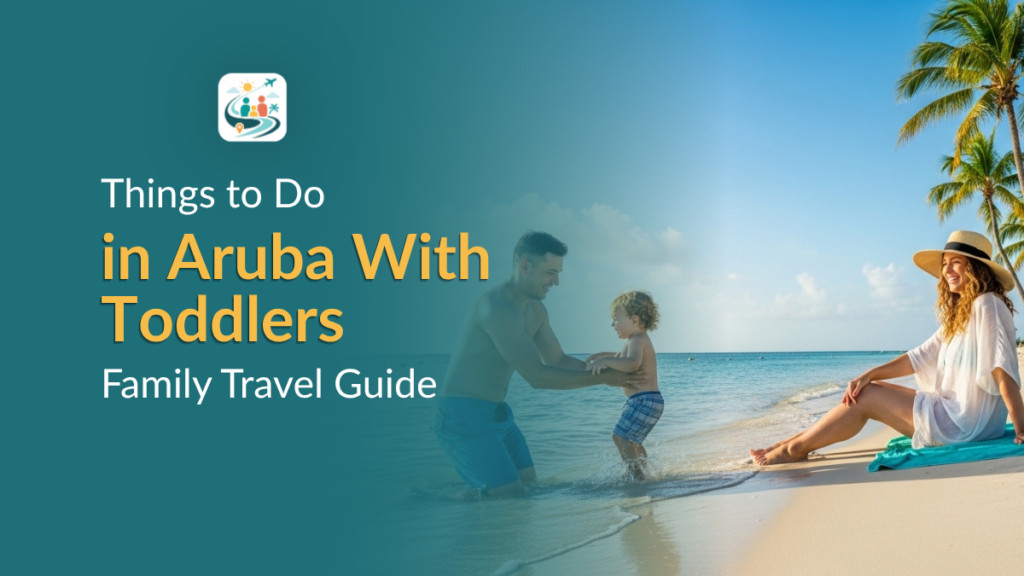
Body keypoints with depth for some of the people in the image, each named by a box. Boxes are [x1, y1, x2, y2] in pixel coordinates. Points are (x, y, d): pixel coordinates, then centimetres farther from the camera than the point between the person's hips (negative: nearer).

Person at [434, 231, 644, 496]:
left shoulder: (535, 311, 9)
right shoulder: (498, 308, -24)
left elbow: (559, 361, 16)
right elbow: (536, 376, -24)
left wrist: (612, 370, 2)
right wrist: (602, 378, -19)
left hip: (499, 414, 10)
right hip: (464, 417, -10)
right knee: (510, 496, -14)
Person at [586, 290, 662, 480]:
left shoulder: (638, 340, -15)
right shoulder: (638, 341, 19)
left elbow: (632, 363, -35)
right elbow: (623, 357, 39)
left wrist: (605, 361, -39)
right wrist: (603, 355, 27)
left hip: (644, 400, -11)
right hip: (648, 401, 11)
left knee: (620, 436, -14)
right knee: (631, 440, 20)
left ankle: (636, 474, -17)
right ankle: (640, 472, 27)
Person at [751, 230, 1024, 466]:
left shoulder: (987, 305, -14)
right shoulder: (959, 313, 16)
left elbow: (1002, 368, -21)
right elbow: (921, 356, 13)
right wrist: (869, 375, 1)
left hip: (967, 421, -9)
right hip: (953, 409, 9)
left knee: (866, 398, -7)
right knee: (869, 390, 9)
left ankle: (796, 449, 5)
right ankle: (800, 441, 10)